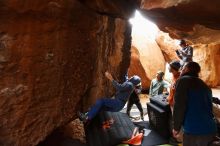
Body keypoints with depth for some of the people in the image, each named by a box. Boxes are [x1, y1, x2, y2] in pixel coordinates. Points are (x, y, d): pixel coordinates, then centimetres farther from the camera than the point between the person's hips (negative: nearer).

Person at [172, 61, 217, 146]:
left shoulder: (183, 80, -6)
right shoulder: (205, 86, 16)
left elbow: (179, 106, -14)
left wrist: (176, 127, -5)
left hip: (194, 130, -7)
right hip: (210, 129, 7)